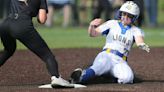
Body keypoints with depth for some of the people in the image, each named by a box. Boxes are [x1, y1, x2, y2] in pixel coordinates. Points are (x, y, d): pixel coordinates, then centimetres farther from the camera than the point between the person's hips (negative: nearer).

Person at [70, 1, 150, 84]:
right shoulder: (112, 24, 12)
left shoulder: (135, 30, 13)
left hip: (120, 62, 2)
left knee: (128, 77, -31)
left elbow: (139, 40, -11)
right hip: (106, 56, -2)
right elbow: (93, 33, 4)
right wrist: (92, 26, -22)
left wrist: (142, 45, -37)